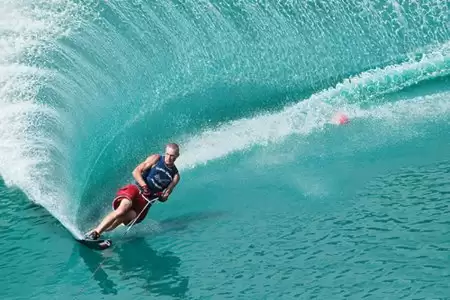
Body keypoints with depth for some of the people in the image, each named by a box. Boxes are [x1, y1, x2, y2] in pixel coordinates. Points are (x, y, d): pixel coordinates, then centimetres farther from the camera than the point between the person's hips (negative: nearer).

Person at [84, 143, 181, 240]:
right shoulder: (156, 159, 1)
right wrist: (144, 186, -17)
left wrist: (163, 197, -17)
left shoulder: (175, 176, 7)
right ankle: (93, 232, -25)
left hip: (146, 201, 2)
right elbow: (136, 172, -3)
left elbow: (166, 195, 7)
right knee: (121, 210, -29)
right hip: (136, 190, -2)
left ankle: (98, 233, -20)